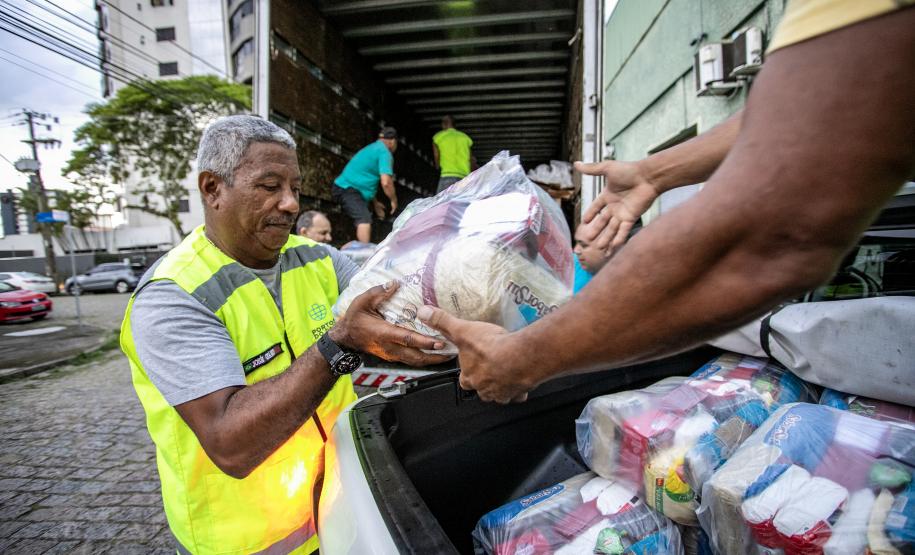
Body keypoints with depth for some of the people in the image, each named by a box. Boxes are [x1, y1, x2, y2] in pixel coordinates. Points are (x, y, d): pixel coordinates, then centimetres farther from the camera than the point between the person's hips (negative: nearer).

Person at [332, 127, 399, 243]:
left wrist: (375, 203, 30)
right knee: (364, 219, -24)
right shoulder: (385, 152, -8)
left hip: (344, 187, 10)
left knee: (363, 220, 17)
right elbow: (386, 182, -20)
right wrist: (394, 200, -3)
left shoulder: (373, 148, 22)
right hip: (347, 189, -10)